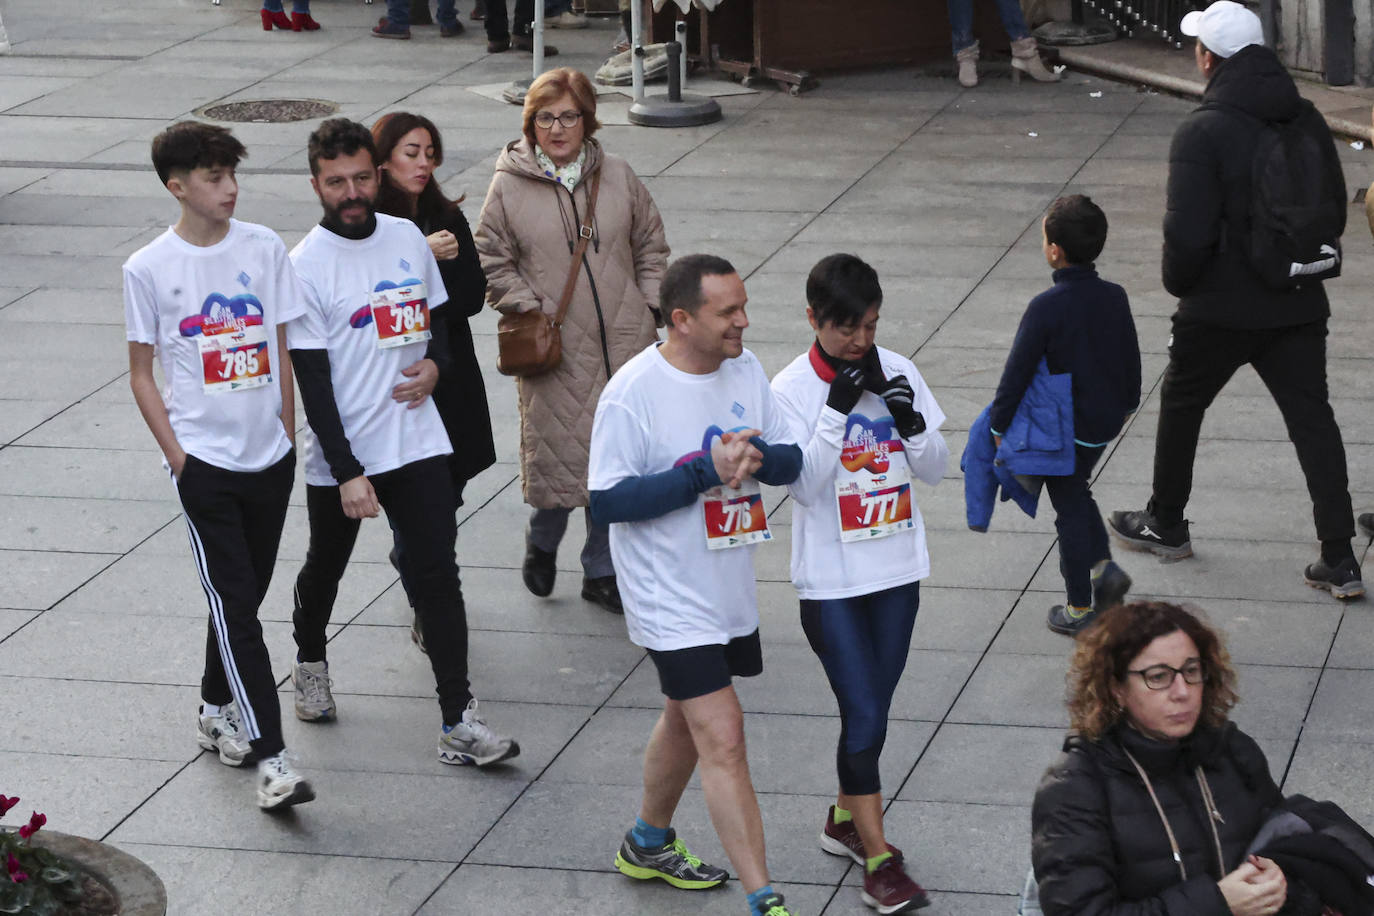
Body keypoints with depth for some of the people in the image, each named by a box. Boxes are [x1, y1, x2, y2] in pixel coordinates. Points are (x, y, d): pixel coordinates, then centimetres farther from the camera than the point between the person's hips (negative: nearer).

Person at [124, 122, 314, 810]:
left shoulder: (263, 248, 1)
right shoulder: (148, 269, -6)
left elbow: (282, 352, 9)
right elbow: (142, 373, 0)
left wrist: (289, 435, 7)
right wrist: (175, 454, -6)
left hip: (269, 456, 4)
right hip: (203, 460, -4)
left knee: (245, 596, 14)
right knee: (234, 604, -8)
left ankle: (216, 709, 36)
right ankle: (271, 758, -11)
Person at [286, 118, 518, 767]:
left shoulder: (408, 238, 2)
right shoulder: (305, 267, -12)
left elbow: (440, 318, 19)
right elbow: (313, 383, -14)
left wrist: (434, 364, -5)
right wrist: (348, 474, -20)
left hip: (416, 443, 2)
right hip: (339, 455, -2)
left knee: (437, 575, -6)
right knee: (326, 568, 18)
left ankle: (459, 724, -6)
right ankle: (310, 660, 48)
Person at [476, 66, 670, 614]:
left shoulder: (617, 177, 6)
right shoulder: (510, 186, -2)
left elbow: (650, 246, 14)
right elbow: (493, 262, 3)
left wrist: (650, 306, 4)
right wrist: (530, 311, -8)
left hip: (623, 344, 3)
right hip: (554, 349, -3)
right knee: (558, 450, -3)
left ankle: (601, 571, 21)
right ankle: (542, 541, 28)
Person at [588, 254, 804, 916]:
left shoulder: (745, 370, 1)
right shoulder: (632, 393, -20)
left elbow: (791, 462, 5)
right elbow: (606, 500, -20)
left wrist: (758, 457, -19)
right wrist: (703, 470, -26)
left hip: (732, 591, 8)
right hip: (673, 604, -8)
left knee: (687, 721, 24)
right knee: (723, 739, -11)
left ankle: (649, 843, 45)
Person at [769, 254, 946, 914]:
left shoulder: (897, 371, 0)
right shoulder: (792, 388, -11)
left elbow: (934, 471, 3)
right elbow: (804, 485, -17)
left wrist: (911, 423, -17)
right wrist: (836, 410, -24)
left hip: (897, 569, 4)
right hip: (831, 580, -4)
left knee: (871, 711, 13)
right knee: (864, 717, -7)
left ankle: (846, 819, 34)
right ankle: (879, 860, 2)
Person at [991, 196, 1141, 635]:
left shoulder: (1047, 307, -23)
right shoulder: (1115, 298, -5)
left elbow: (1018, 370, -17)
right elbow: (1131, 359, 9)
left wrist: (999, 423, -6)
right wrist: (1126, 404, 26)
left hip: (1063, 430, -6)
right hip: (1105, 421, 6)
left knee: (1070, 509, 7)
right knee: (1078, 492, 28)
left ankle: (1080, 610, 14)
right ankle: (1103, 566, 18)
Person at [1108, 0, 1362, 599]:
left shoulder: (1204, 132, -18)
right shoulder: (1305, 120, 3)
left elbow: (1187, 231, -22)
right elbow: (1334, 209, 11)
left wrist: (1179, 282, -3)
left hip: (1221, 309, -4)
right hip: (1299, 304, 5)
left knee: (1181, 405, 19)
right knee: (1313, 420, 5)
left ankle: (1166, 524, 34)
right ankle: (1339, 559, -1)